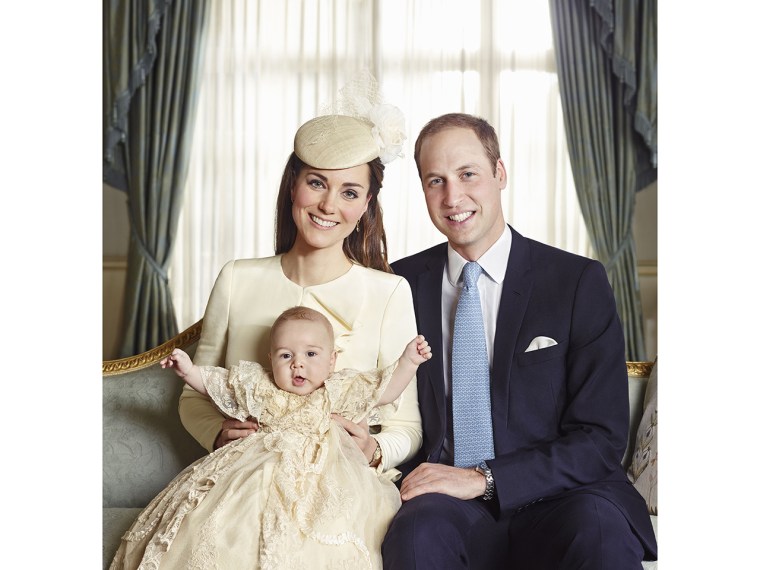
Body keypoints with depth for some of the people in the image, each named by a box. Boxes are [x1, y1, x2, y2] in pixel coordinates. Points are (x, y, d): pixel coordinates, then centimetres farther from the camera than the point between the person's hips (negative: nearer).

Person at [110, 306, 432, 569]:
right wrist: (187, 371, 9)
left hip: (318, 474, -2)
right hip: (258, 472, 2)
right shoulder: (256, 385, 11)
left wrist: (408, 362, -4)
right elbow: (213, 383, 23)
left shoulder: (339, 390, 7)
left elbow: (384, 391, 7)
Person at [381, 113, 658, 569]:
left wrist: (484, 478, -15)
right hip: (447, 504, 2)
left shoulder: (580, 282, 0)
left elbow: (601, 438, -5)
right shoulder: (405, 282, 8)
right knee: (418, 532, -33)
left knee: (600, 528, -35)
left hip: (555, 502, -2)